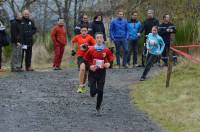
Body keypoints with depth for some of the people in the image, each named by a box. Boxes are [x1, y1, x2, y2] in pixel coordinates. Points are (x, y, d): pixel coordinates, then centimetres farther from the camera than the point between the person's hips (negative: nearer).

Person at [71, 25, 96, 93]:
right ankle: (81, 86, -22)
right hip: (80, 56, -1)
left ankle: (83, 86, 37)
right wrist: (72, 49, 16)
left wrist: (88, 47, -22)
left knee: (85, 72, 12)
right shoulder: (77, 37, -2)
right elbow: (72, 41, 20)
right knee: (82, 68, -26)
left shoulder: (90, 38, -7)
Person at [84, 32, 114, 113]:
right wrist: (90, 66, -11)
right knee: (93, 92, -6)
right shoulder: (91, 50, -6)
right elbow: (86, 60, 4)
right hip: (92, 71, -1)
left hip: (102, 72, 1)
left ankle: (98, 107, 15)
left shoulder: (106, 50, -4)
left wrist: (108, 64, -10)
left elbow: (111, 58, 9)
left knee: (100, 91, -1)